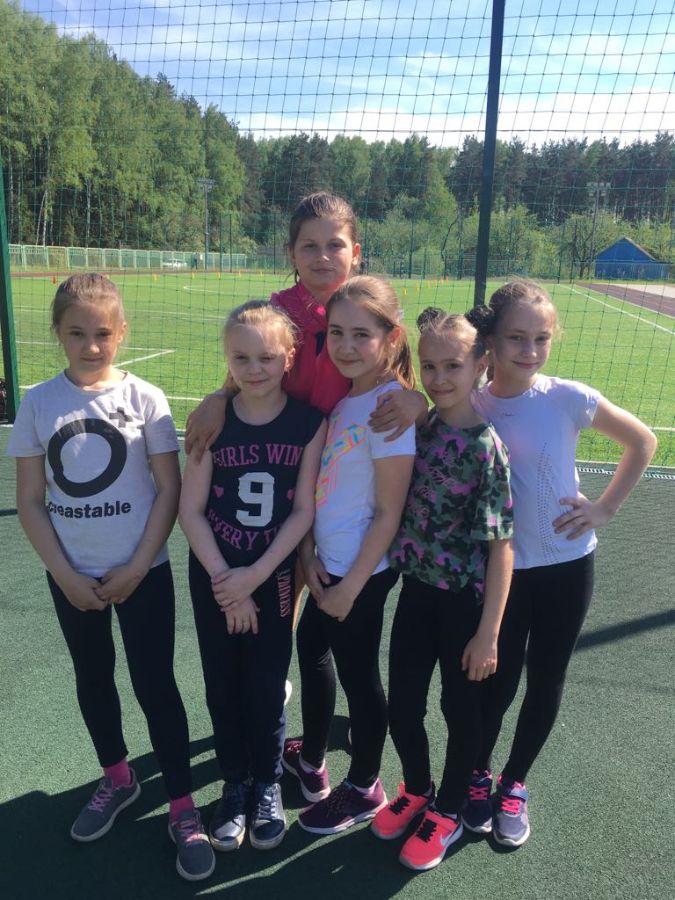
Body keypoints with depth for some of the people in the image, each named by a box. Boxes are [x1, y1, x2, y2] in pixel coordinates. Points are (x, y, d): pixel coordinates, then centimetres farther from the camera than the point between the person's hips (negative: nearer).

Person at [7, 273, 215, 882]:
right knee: (93, 679, 19)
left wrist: (136, 568, -11)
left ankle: (183, 809, 20)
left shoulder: (145, 399, -10)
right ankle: (118, 778, 43)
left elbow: (170, 490, -8)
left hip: (143, 573, -3)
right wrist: (65, 575, -7)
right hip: (72, 578, 3)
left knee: (155, 685, 3)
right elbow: (30, 502, -1)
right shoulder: (39, 404, -4)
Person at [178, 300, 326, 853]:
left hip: (274, 577, -1)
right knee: (223, 686, 13)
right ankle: (235, 784, 35)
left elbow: (304, 510, -9)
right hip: (213, 577, 2)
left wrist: (254, 576, -14)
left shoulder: (309, 422, -10)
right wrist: (225, 582, -11)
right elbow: (191, 510, -6)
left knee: (267, 686, 9)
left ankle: (267, 785, 34)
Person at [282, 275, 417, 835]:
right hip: (328, 562, 9)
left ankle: (364, 791, 36)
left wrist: (352, 586, -15)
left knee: (357, 673, 9)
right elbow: (320, 482, 5)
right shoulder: (341, 394, 2)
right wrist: (310, 553, -4)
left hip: (362, 570, -9)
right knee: (312, 648, 24)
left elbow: (388, 514, -20)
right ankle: (311, 761, 49)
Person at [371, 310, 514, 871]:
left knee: (461, 710, 15)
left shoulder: (485, 447, -18)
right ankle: (416, 791, 45)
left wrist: (488, 633, -15)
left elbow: (500, 546, -16)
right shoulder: (418, 428, -1)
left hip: (464, 600, -5)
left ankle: (448, 813, 40)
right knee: (402, 706, 15)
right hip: (417, 590, 5)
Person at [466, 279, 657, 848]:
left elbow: (642, 441, 1)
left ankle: (514, 784, 39)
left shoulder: (569, 398, -12)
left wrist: (605, 508, -4)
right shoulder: (470, 407, -9)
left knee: (546, 683, 14)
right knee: (498, 683, 8)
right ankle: (478, 773, 38)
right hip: (500, 568, 0)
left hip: (566, 565, 1)